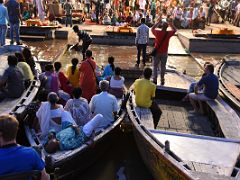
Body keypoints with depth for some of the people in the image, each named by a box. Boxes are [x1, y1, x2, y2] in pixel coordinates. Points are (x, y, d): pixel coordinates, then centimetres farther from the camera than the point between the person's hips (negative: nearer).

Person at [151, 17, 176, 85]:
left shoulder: (158, 32, -12)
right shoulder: (168, 33, -10)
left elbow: (152, 29, 9)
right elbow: (174, 30, 11)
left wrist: (158, 22, 11)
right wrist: (171, 24, 13)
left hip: (157, 52, -1)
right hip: (164, 53, 1)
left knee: (155, 66, 9)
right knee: (163, 67, 10)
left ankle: (155, 79, 6)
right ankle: (162, 80, 14)